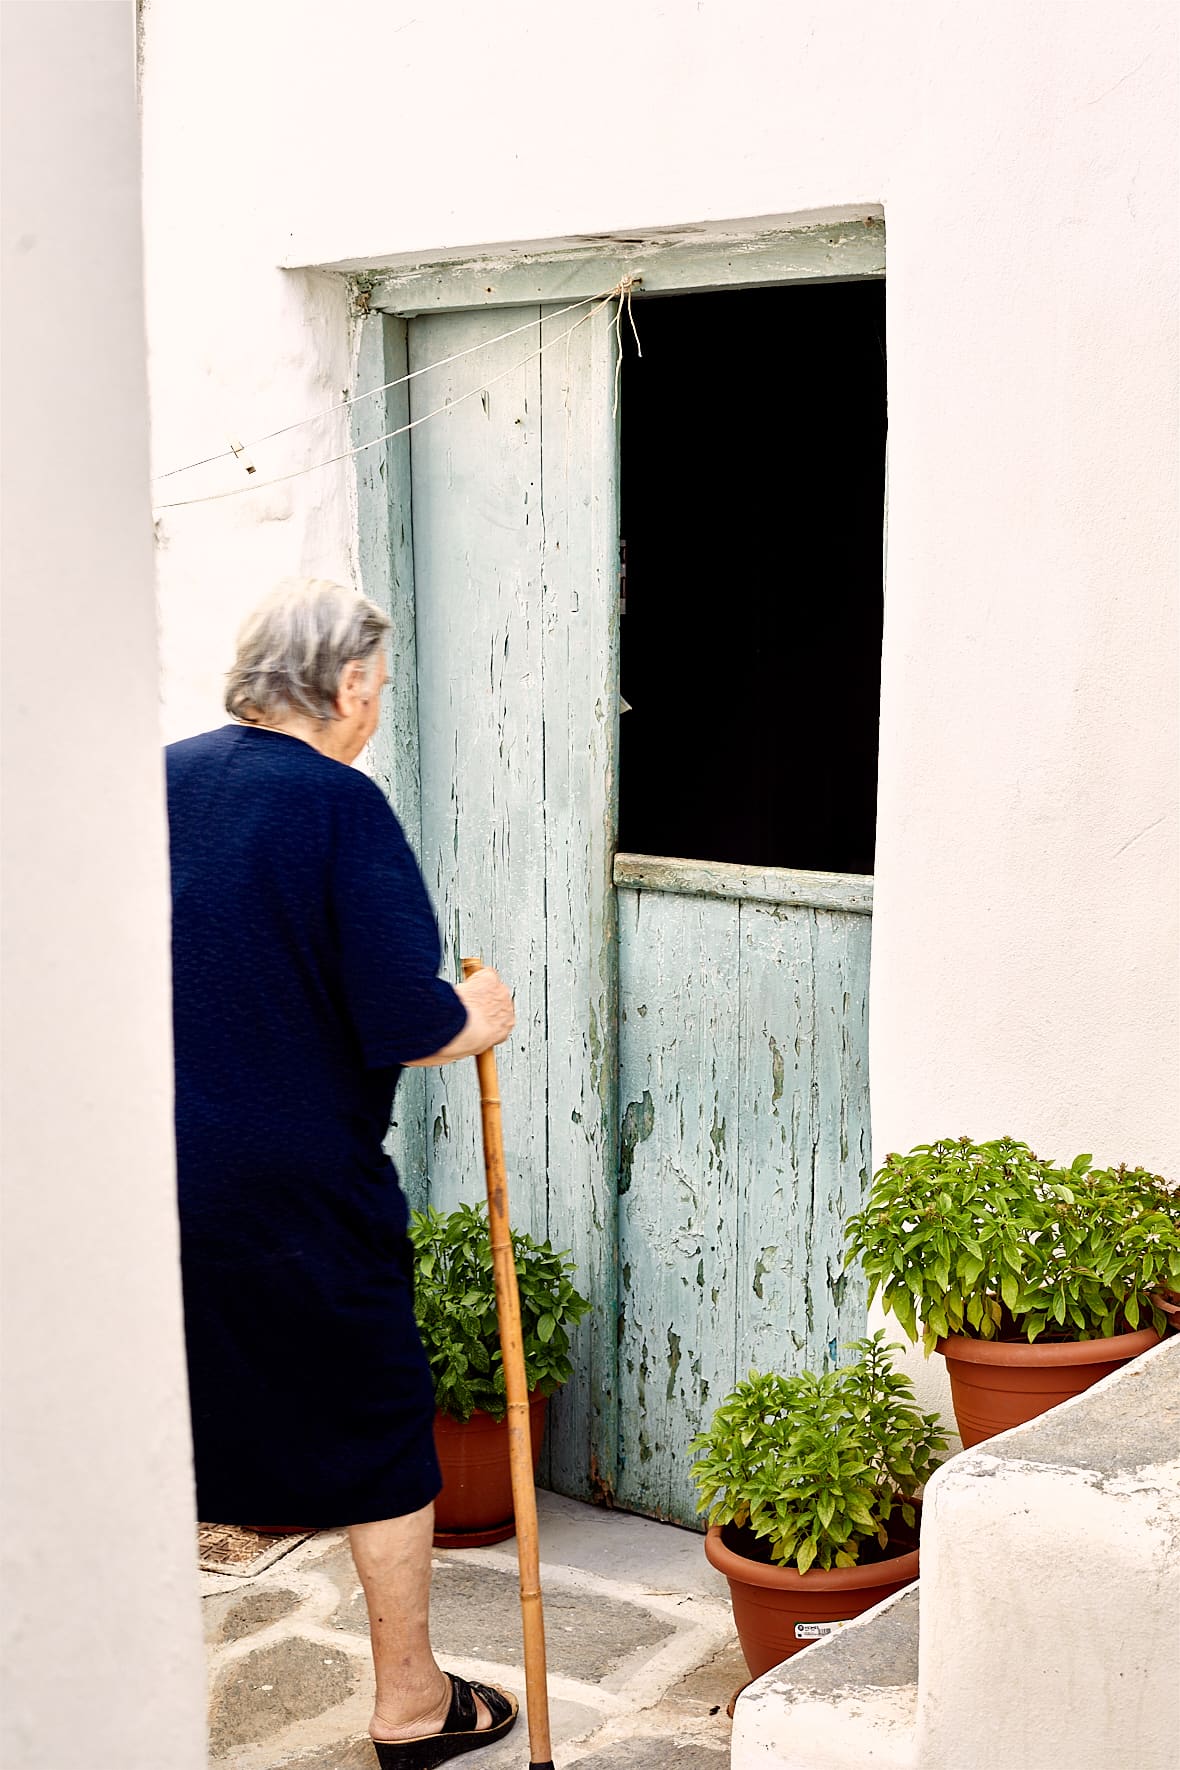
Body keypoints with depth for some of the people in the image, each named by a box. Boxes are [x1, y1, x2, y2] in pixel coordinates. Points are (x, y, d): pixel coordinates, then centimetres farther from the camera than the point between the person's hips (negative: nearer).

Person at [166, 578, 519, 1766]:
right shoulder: (340, 803, -14)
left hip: (149, 1173, 6)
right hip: (296, 1192, -5)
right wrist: (479, 1017, 1)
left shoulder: (163, 780, 3)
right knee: (379, 1431, 13)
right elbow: (406, 1020, -19)